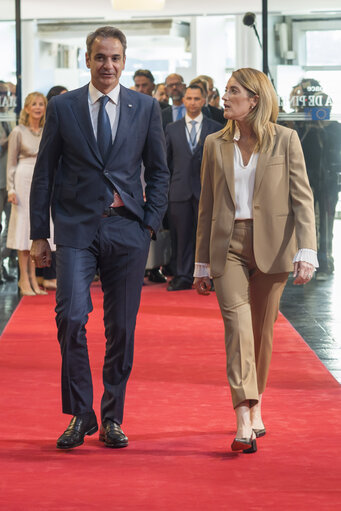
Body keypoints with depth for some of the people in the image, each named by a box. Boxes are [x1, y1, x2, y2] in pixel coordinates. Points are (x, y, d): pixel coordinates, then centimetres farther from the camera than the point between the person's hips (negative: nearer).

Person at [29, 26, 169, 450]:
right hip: (76, 228, -1)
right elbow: (44, 173, 6)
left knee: (121, 328, 4)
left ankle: (112, 419, 16)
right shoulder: (62, 107, 5)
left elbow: (158, 171, 12)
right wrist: (39, 235, 2)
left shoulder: (146, 108, 7)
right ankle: (79, 415, -1)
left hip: (127, 231, 1)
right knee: (71, 319, -15)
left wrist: (151, 224, 0)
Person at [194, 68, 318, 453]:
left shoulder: (285, 140, 0)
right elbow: (207, 206, 13)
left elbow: (302, 198, -2)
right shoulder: (215, 144, 9)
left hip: (272, 245, -1)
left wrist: (307, 252, -12)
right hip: (228, 245, 1)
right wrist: (201, 264, 12)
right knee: (236, 323, -15)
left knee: (262, 331, 8)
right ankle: (244, 421, -22)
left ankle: (254, 408, 28)